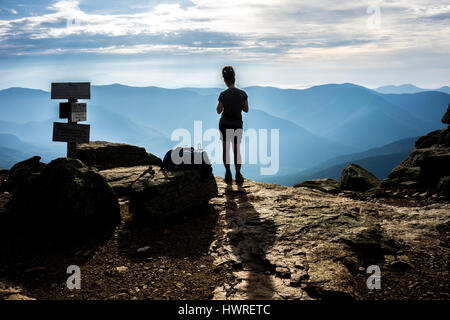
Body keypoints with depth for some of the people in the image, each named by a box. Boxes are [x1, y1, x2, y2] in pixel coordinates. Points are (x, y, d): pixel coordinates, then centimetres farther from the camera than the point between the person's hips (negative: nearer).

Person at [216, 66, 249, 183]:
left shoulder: (223, 95, -15)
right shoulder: (243, 94, -8)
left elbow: (219, 111, -5)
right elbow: (246, 110, 2)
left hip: (224, 124, -2)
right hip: (237, 125, 2)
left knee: (225, 149, 11)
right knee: (237, 150, 11)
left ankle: (228, 174, 8)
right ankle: (238, 175, 7)